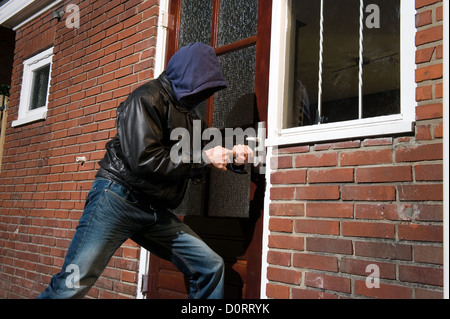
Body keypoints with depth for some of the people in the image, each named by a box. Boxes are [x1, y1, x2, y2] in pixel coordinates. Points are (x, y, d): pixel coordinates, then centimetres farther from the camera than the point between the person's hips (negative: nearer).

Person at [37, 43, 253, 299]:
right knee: (73, 285, -11)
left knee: (210, 267, 2)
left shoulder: (189, 111, 16)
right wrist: (204, 158, -14)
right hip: (118, 200, -7)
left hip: (156, 212, 8)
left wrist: (230, 159, 0)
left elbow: (193, 169, 18)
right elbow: (145, 159, -22)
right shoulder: (149, 99, -9)